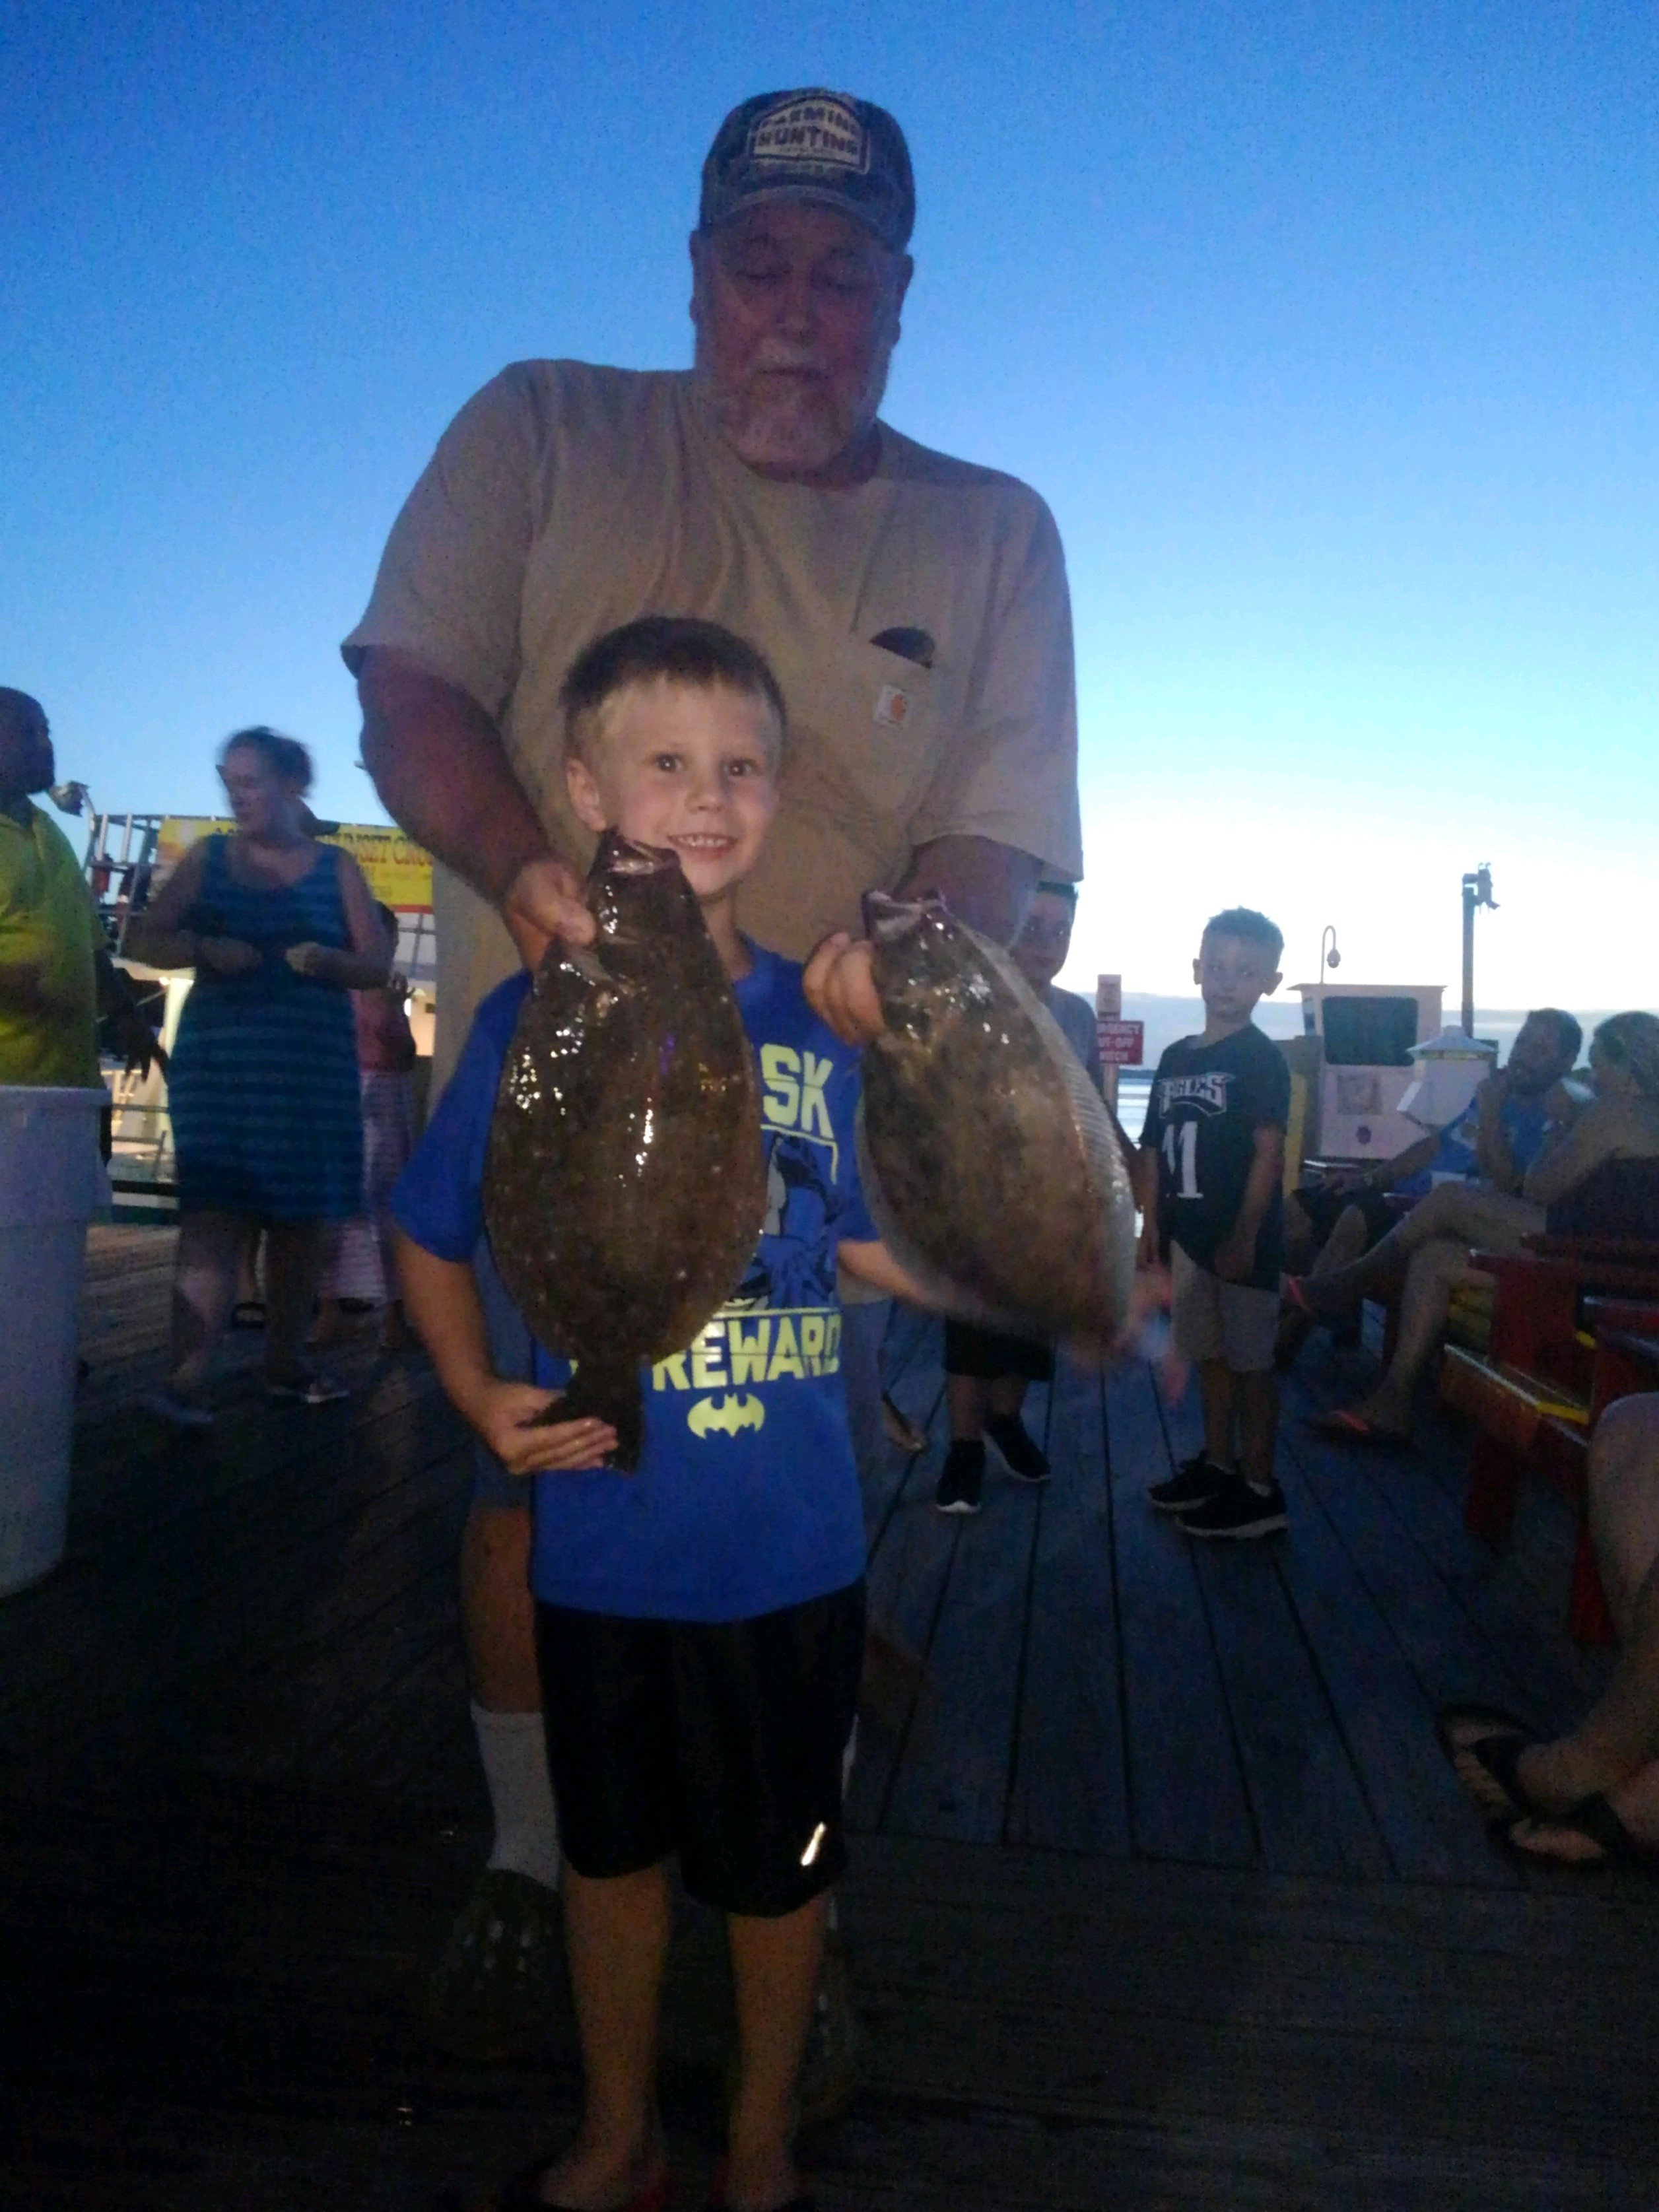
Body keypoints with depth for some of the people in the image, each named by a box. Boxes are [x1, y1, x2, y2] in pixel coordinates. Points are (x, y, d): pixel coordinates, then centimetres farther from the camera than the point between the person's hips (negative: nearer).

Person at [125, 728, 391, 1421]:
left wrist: (326, 960, -15)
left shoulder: (335, 867, 7)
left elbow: (377, 966, 5)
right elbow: (143, 937, 6)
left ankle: (284, 1361, 23)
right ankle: (185, 1381, -18)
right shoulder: (208, 858, 9)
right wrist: (204, 950, -12)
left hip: (312, 1065, 1)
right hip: (219, 1059, -1)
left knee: (300, 1217, 8)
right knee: (213, 1215, -12)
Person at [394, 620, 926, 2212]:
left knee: (779, 1860, 18)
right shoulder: (534, 1019, -6)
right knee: (613, 1848, 21)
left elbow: (872, 1246, 1)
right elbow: (432, 1240, 4)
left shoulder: (820, 1022, -3)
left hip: (791, 1538, 1)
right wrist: (480, 1396, -9)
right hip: (606, 1532, 0)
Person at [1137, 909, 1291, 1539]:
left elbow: (1269, 1153, -15)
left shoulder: (1262, 1060, -10)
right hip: (1189, 1233, 7)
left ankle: (1259, 1490, 12)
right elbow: (1156, 1149, 12)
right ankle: (1217, 1464, 32)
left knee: (1251, 1361, 2)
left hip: (1243, 1239, -7)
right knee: (1209, 1354, 17)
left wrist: (1245, 1237, -19)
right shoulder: (1177, 1056, 10)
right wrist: (1151, 1224, 9)